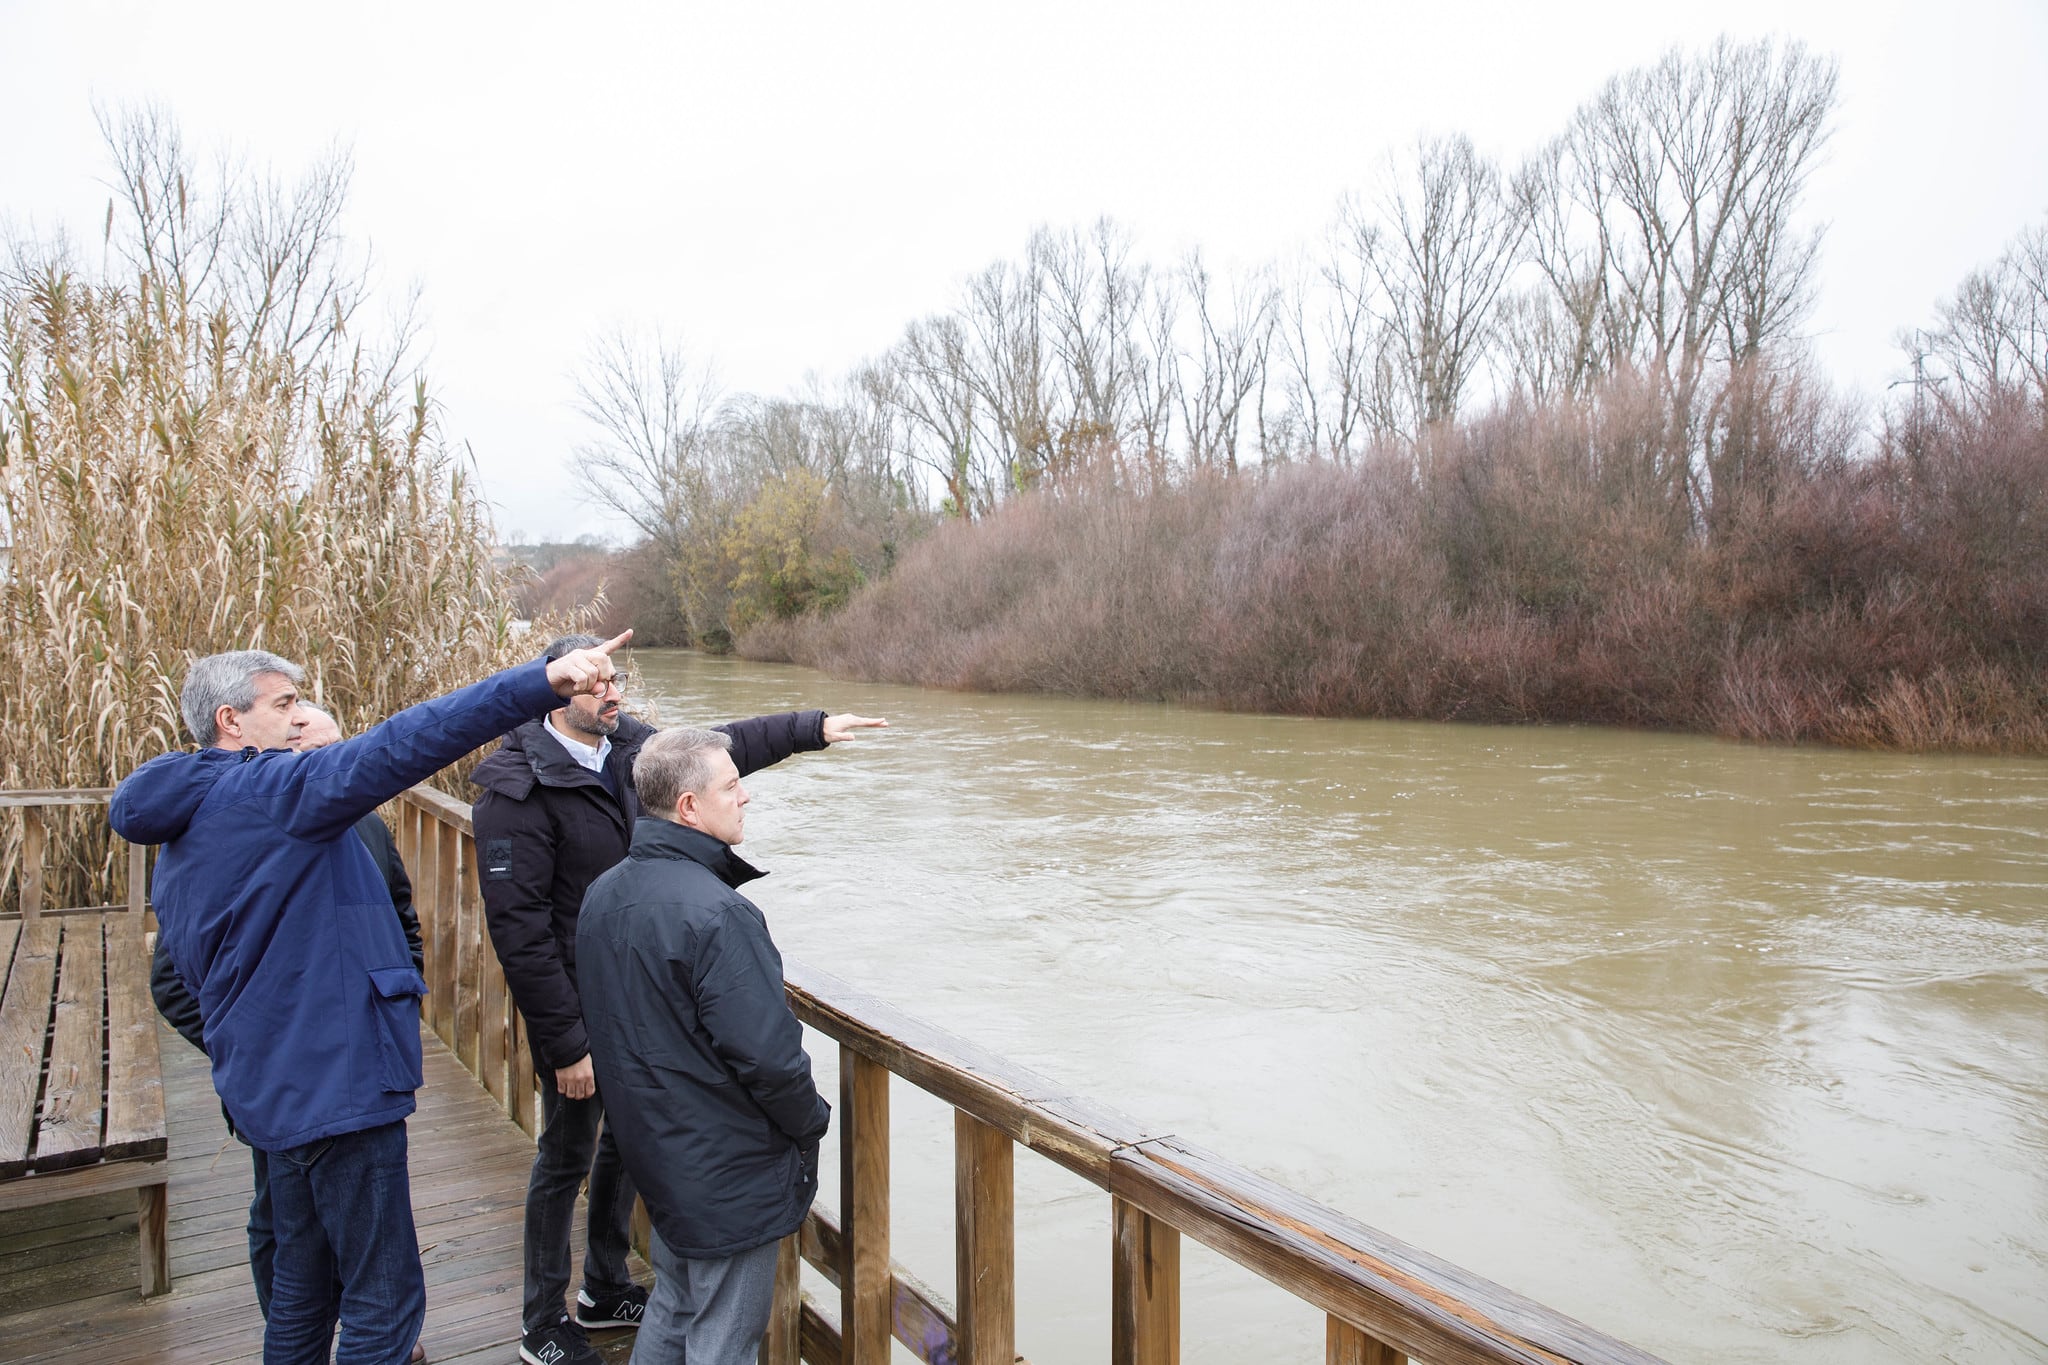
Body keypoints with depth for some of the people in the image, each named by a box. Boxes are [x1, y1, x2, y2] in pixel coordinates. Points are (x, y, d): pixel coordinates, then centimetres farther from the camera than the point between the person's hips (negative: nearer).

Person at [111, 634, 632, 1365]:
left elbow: (185, 974, 22)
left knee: (305, 1282, 23)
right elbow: (398, 749, -33)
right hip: (335, 1085, -10)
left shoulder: (179, 841, 15)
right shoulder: (265, 790, -16)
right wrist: (543, 680, -43)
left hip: (273, 1086, 10)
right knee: (384, 1300, 0)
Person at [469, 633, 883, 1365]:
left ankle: (605, 1291, 41)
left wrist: (814, 727, 16)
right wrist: (565, 1042, -20)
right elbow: (518, 927, -21)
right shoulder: (517, 789, -20)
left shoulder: (629, 748, 0)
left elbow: (718, 746, 18)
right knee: (567, 1159, 8)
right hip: (577, 1006, -7)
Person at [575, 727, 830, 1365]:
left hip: (652, 1150, 8)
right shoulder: (717, 913, -28)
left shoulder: (602, 894, 0)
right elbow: (767, 1053, -27)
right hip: (727, 1171, -8)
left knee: (671, 1311, 26)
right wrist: (812, 1120, -8)